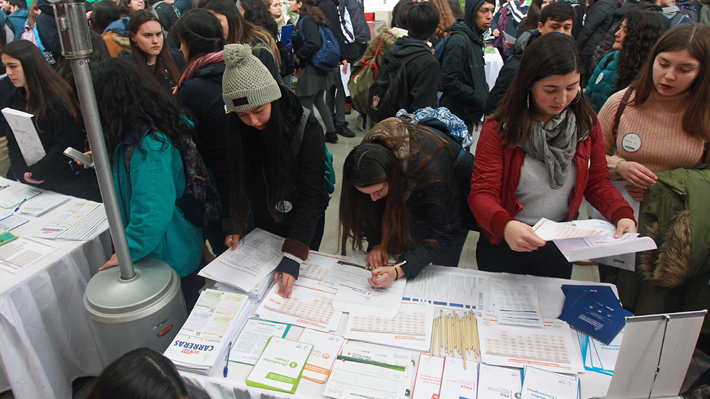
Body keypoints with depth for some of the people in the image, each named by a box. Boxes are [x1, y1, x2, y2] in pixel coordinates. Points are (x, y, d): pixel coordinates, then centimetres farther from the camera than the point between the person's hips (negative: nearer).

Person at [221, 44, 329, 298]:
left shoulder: (306, 128, -27)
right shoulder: (235, 130, -14)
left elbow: (310, 195, -29)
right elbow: (236, 182, -1)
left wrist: (293, 256, -35)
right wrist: (236, 225, -7)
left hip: (302, 222, -3)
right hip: (262, 222, 4)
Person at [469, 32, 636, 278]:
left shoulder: (586, 124, -5)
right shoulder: (499, 129, -18)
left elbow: (598, 182, 2)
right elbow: (482, 193, -22)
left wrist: (622, 215, -18)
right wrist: (506, 225, -43)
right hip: (504, 245, -3)